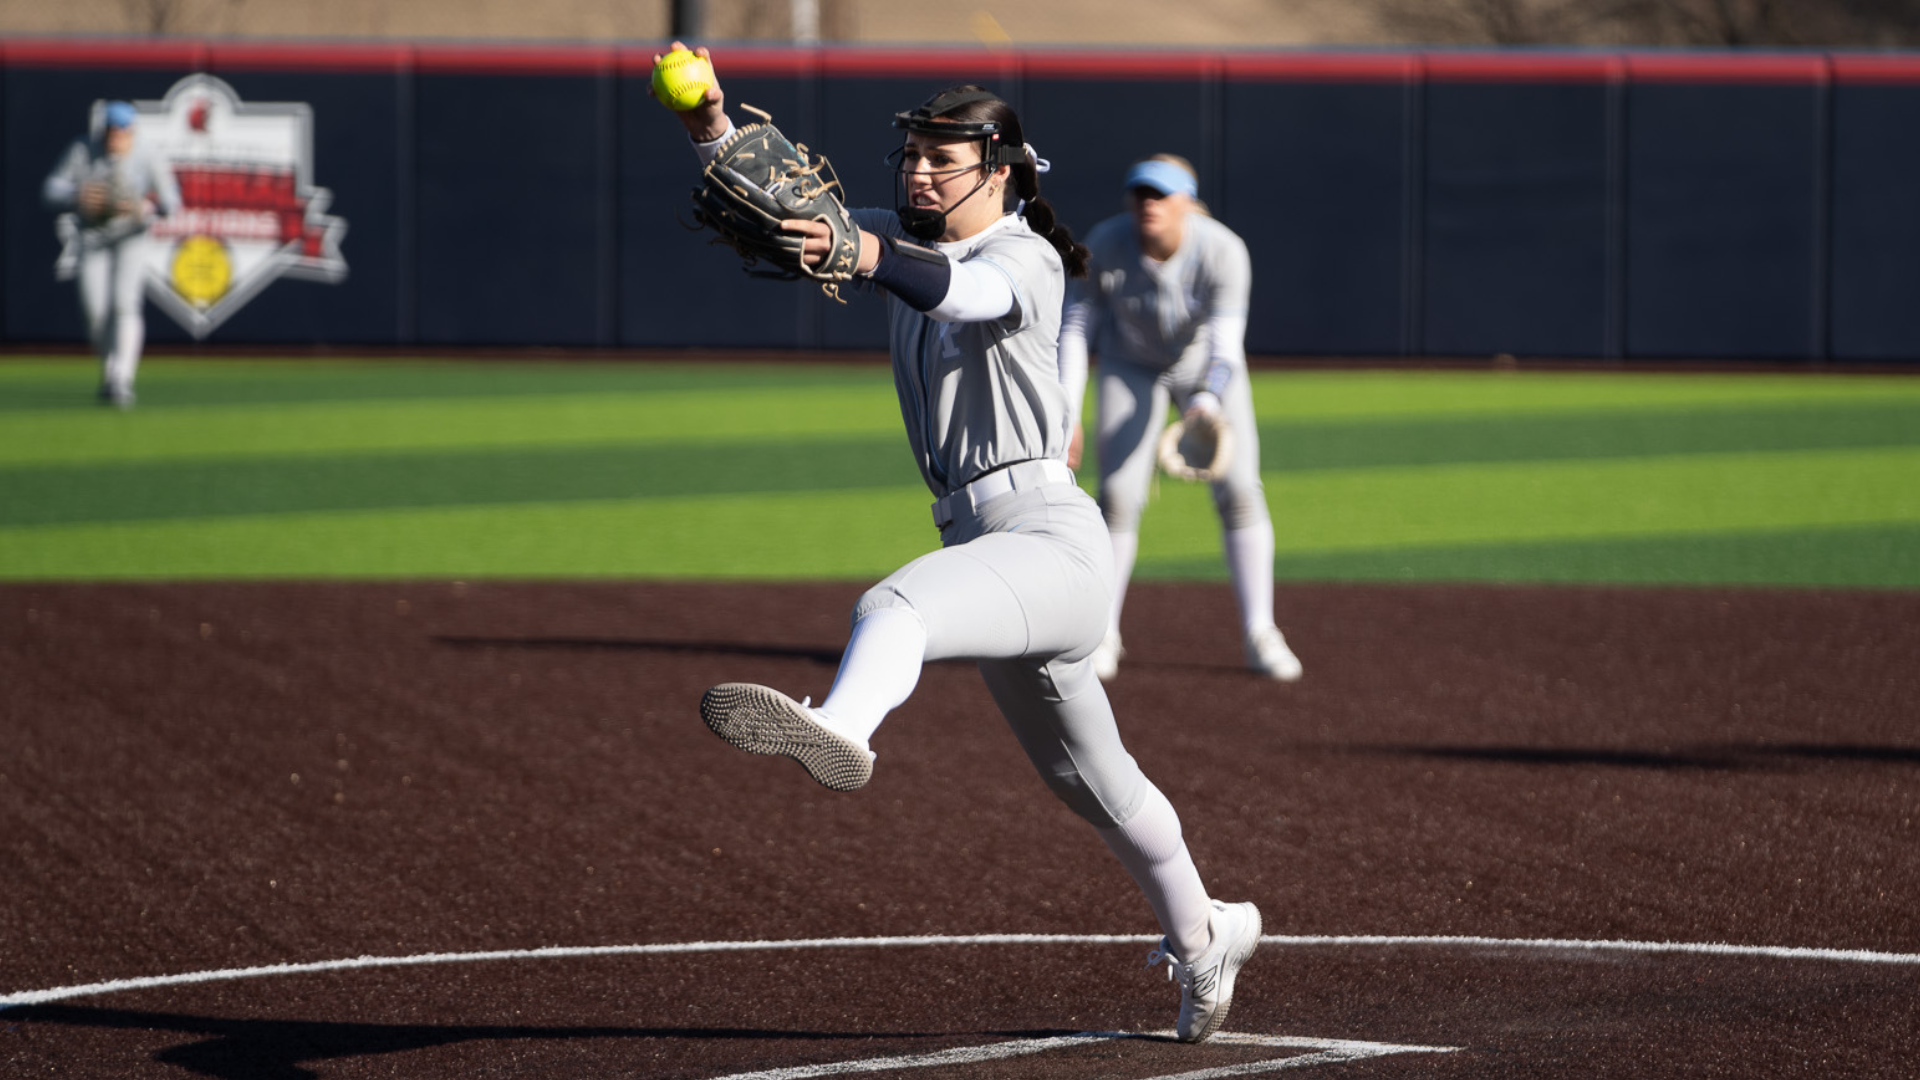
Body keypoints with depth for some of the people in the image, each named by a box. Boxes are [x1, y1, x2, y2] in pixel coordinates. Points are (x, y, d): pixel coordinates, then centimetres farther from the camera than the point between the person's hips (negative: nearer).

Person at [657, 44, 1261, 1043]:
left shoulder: (1027, 259, -8)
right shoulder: (902, 244, 14)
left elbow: (964, 291, -32)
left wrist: (869, 257, -52)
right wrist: (711, 127, -13)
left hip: (1053, 538, -9)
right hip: (981, 543, 9)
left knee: (897, 608, -37)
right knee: (1088, 777, 21)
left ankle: (841, 729, -68)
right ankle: (1203, 936, 38)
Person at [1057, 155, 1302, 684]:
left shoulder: (1223, 252, -30)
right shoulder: (1105, 244, -26)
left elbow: (1226, 344, -34)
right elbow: (1074, 326, -17)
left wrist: (1208, 401, -53)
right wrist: (1066, 409, -26)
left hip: (1204, 370, 0)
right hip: (1130, 367, 0)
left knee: (1239, 491, -9)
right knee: (1119, 494, -11)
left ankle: (1260, 635, 1)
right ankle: (1102, 635, 3)